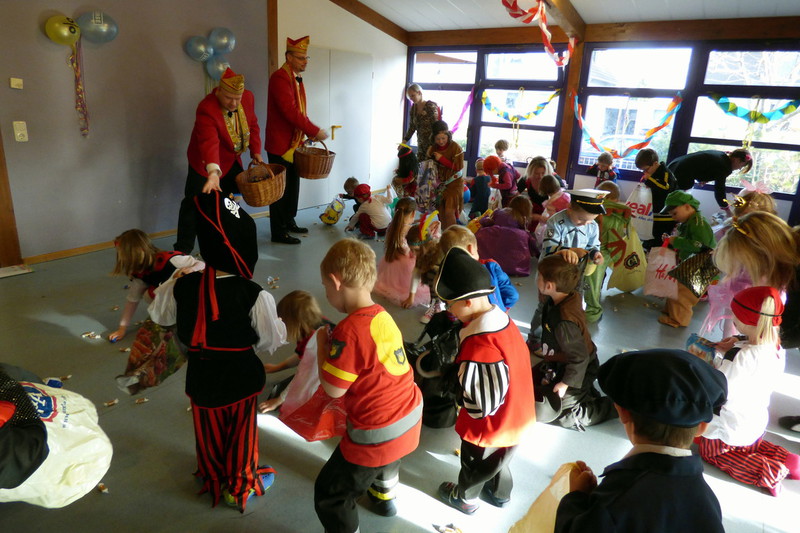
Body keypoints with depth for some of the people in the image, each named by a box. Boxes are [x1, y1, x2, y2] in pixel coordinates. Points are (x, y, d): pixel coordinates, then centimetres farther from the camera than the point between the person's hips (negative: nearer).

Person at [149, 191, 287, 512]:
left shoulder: (183, 287, -16)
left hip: (201, 376, 4)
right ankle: (240, 487, 41)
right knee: (240, 434, 20)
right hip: (240, 377, -3)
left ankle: (212, 479, 51)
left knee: (208, 433, 27)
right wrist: (279, 326, 6)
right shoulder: (254, 295, -27)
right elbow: (272, 340, -16)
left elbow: (159, 315, 6)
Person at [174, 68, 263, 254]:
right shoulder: (207, 109, -31)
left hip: (232, 160, 7)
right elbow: (209, 143, -45)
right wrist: (213, 173, -58)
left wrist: (256, 151, -3)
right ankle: (182, 251, 4)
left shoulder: (248, 97, -11)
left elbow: (252, 125, 6)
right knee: (194, 204, -6)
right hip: (205, 164, -7)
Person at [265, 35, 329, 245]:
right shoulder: (279, 78, -16)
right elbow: (291, 111, -25)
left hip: (295, 143, 9)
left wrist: (310, 133, 5)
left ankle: (289, 222, 30)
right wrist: (315, 131, -21)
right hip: (280, 145, -9)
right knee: (280, 188, 0)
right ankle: (279, 233, 9)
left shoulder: (297, 78, 13)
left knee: (293, 185, 16)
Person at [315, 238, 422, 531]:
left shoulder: (349, 330, -27)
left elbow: (333, 389, -19)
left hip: (376, 435, -9)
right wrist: (335, 342, 7)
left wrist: (323, 345, -8)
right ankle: (385, 496, 69)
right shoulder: (383, 316, -3)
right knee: (388, 456, 41)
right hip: (410, 418, 9)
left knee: (329, 496, 12)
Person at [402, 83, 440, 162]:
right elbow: (412, 127, 11)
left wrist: (431, 146, -23)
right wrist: (404, 141, -1)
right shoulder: (413, 108, 6)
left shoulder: (431, 106, -12)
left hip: (432, 143, -6)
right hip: (421, 144, 6)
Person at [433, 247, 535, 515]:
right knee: (498, 459, 34)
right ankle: (500, 493, 59)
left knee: (475, 463, 24)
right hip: (515, 417, 7)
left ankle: (464, 498, 51)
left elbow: (484, 403, -31)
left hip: (489, 425, -7)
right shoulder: (503, 320, -11)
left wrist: (459, 397, -12)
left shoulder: (480, 347, -39)